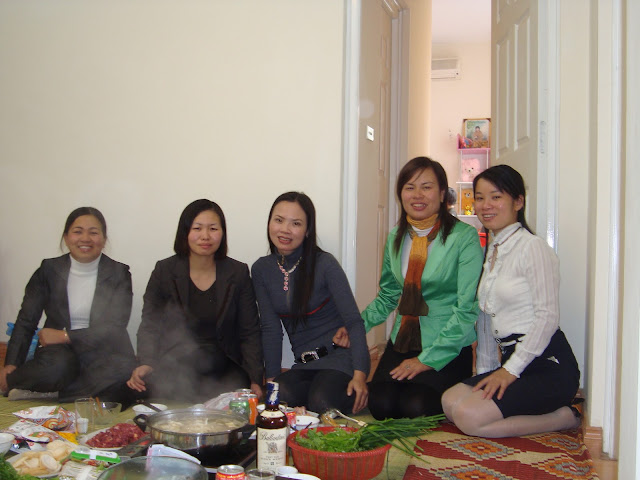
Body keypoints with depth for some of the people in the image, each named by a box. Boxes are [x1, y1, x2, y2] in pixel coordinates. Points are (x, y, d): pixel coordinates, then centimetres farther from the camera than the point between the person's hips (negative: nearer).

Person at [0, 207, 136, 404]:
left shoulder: (118, 274, 2)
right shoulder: (49, 270, 7)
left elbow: (115, 327, -7)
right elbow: (26, 320, 5)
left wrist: (66, 336, -12)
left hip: (102, 352, 0)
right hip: (60, 352, 0)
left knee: (123, 368, -35)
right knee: (55, 366, -37)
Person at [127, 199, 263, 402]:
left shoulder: (238, 273, 4)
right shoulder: (164, 271, 2)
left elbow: (249, 332, 4)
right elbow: (150, 326, 1)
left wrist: (255, 381, -7)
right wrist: (146, 364, -19)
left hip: (224, 371, 1)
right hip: (176, 368, 0)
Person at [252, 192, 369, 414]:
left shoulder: (325, 264, -10)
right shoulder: (261, 269, 3)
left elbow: (354, 321, -13)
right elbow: (270, 328, 3)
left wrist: (360, 374, -24)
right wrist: (271, 379, -4)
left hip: (341, 355, -3)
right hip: (304, 363, 4)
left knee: (322, 403, -31)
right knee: (280, 396, -28)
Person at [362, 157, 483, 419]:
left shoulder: (464, 237, -8)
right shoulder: (395, 238, 10)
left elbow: (468, 307, -11)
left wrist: (428, 359, -13)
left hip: (448, 348, -4)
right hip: (402, 343, 4)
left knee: (416, 406, -24)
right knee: (380, 404, -21)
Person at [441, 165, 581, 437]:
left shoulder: (532, 247, -9)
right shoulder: (492, 251, 17)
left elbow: (548, 316, -15)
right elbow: (486, 316, 15)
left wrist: (511, 370, -16)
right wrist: (485, 371, 10)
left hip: (548, 363, -9)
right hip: (511, 361, 9)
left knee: (470, 417, -22)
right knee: (449, 402, -8)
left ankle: (565, 417, -4)